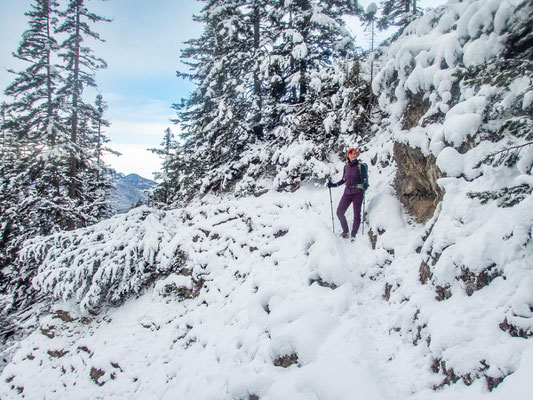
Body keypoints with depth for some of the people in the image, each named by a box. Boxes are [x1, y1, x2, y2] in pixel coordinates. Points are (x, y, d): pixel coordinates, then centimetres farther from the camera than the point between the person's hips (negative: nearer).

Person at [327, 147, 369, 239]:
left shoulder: (361, 166, -2)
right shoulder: (346, 166, 11)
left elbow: (365, 179, -6)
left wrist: (365, 186, -26)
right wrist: (334, 185, 12)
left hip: (357, 192, -4)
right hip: (347, 192, 5)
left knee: (356, 215, -1)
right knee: (339, 212, 0)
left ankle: (353, 235, 11)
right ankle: (345, 232, 16)